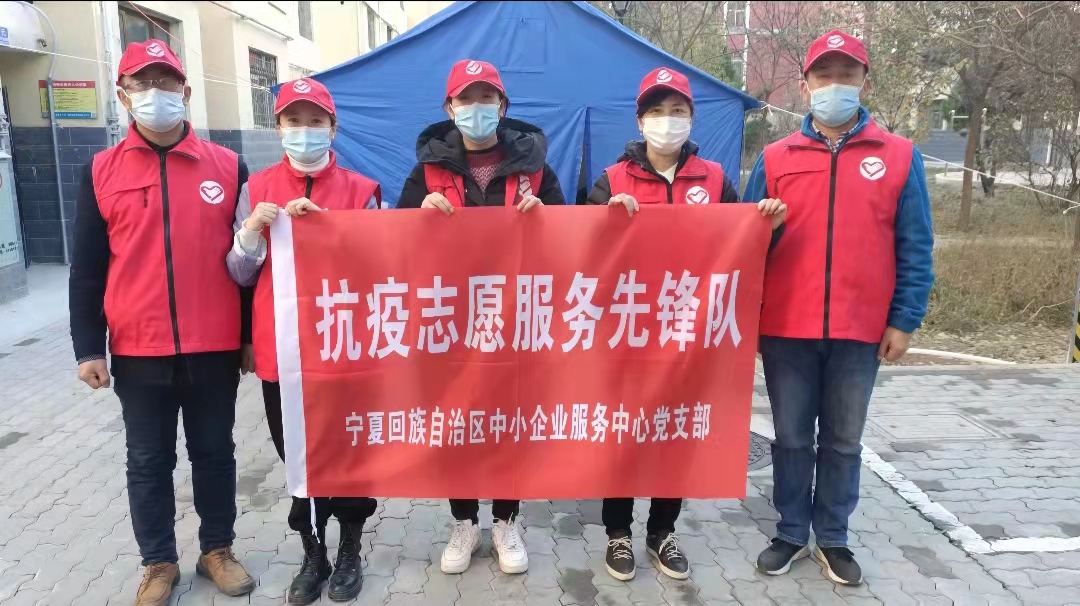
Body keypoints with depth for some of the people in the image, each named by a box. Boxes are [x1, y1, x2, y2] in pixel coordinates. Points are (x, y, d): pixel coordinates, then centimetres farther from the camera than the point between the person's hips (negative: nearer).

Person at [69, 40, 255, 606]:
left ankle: (217, 549, 31)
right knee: (149, 462, 12)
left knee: (214, 453, 13)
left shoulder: (228, 166, 1)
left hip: (214, 348, 0)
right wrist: (88, 348, -1)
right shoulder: (101, 172, 2)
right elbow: (87, 270, 4)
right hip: (138, 353, 1)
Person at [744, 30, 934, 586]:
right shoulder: (775, 159, 3)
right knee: (791, 438, 12)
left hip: (861, 331, 0)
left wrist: (904, 320, -3)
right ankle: (792, 534, 28)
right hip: (786, 329, 1)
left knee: (843, 441, 13)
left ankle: (833, 539, 29)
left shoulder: (900, 157, 2)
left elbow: (914, 248, 2)